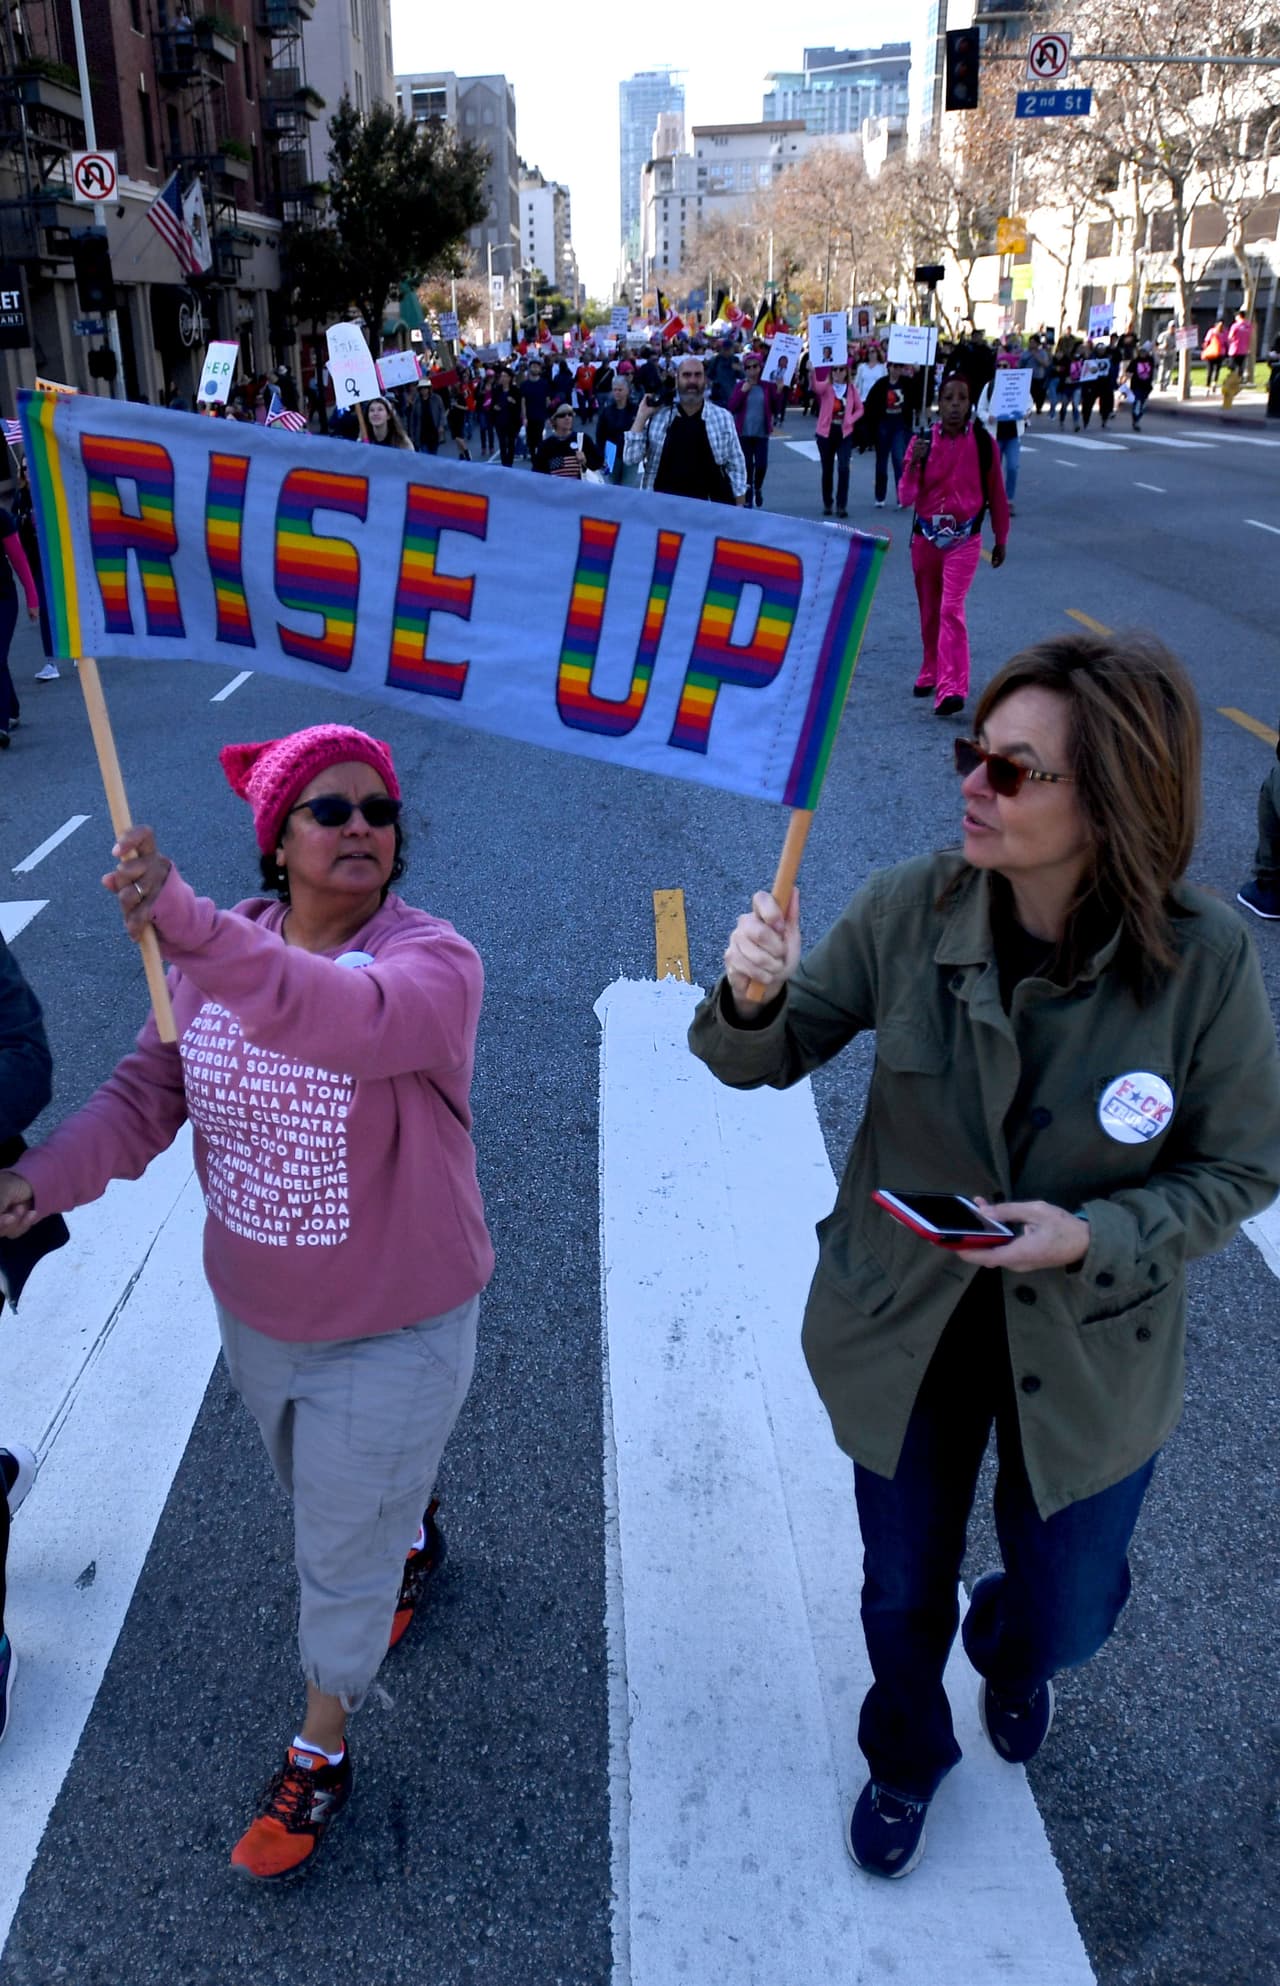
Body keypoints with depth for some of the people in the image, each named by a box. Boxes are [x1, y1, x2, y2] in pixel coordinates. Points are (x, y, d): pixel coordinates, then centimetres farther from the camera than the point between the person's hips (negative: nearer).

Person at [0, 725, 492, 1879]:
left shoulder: (434, 961, -26)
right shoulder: (218, 952, -8)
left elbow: (352, 1019, -48)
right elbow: (148, 1094, -7)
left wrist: (189, 929, -61)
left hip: (393, 1330, -5)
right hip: (254, 1315, 5)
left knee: (343, 1555, 10)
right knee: (327, 1493, 31)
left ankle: (319, 1756, 36)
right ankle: (415, 1531, 64)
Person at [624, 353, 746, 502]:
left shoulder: (723, 418, 2)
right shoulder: (658, 416, 3)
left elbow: (736, 466, 6)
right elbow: (632, 458, -2)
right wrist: (642, 416, -6)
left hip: (711, 506, 0)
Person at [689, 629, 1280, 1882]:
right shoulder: (910, 909, -19)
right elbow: (768, 1058, -8)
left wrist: (1092, 1237, -27)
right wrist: (753, 998, -32)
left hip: (1088, 1344, 0)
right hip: (903, 1323, 1)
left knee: (1063, 1612, 22)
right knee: (902, 1595, 22)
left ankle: (1009, 1655, 63)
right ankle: (905, 1758, 58)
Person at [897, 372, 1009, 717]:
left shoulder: (983, 442, -6)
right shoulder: (923, 440, -4)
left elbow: (996, 493, 4)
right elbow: (906, 497, -8)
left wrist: (1001, 539, 10)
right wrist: (913, 463, -24)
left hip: (964, 538, -3)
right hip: (926, 536, 3)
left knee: (951, 609, -16)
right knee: (929, 611, 14)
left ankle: (951, 689, -21)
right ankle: (931, 674, 33)